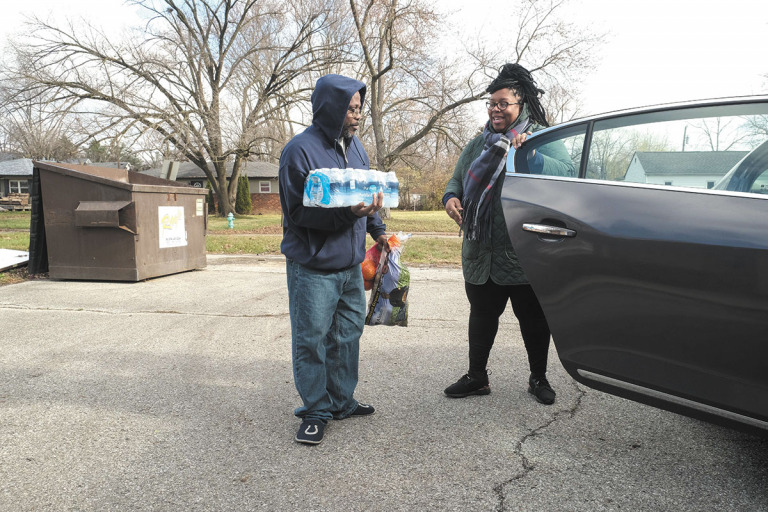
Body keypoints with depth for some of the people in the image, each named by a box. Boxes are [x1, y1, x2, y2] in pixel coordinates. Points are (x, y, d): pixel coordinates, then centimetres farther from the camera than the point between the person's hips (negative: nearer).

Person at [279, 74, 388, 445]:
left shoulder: (353, 144, 10)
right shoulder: (300, 150, -14)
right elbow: (298, 211, -19)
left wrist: (377, 229, 14)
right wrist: (348, 212, -28)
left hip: (351, 264, 8)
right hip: (313, 268, -7)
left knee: (348, 334, 15)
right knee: (311, 340, 2)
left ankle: (342, 401, 31)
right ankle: (316, 411, 17)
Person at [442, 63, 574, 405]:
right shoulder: (480, 143, 13)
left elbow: (567, 172, -19)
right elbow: (457, 178, 19)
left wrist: (531, 156, -34)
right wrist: (451, 197, -4)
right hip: (480, 253, 5)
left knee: (533, 319, 11)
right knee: (481, 315, 16)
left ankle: (538, 378, 30)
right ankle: (476, 377, 31)